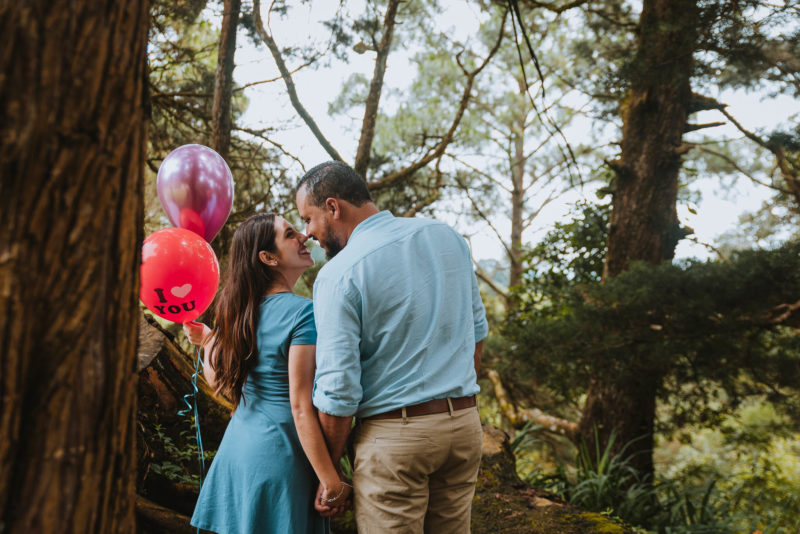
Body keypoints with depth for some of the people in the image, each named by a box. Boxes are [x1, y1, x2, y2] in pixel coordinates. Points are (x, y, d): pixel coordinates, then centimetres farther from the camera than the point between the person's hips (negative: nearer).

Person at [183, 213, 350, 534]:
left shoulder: (240, 309, 3)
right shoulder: (303, 313, -18)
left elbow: (216, 380, 11)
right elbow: (301, 407, -22)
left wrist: (205, 341, 30)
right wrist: (332, 484, -18)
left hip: (239, 444, 7)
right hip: (279, 453, -7)